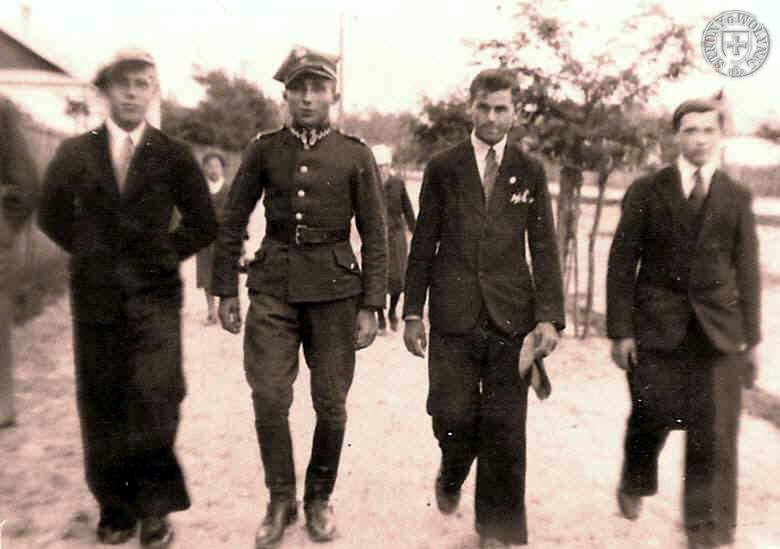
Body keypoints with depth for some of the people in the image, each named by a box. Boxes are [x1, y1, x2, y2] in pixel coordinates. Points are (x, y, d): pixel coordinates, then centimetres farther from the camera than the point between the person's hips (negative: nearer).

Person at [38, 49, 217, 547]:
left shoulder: (174, 156, 0)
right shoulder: (74, 153, 4)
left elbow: (205, 224, 6)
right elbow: (52, 215, 15)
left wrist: (165, 254, 0)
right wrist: (89, 252, 7)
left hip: (154, 297, -2)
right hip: (96, 297, 2)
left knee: (156, 403, -7)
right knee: (102, 407, 8)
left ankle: (155, 509, 12)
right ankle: (116, 507, 24)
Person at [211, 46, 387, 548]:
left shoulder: (356, 155, 1)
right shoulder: (263, 150, 4)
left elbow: (375, 236, 1)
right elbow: (232, 222, 8)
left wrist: (371, 305, -4)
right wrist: (226, 290, 4)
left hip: (334, 290, 0)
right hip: (273, 288, 1)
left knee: (331, 404, 6)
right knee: (269, 399, -3)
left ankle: (320, 498, 28)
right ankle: (281, 500, 20)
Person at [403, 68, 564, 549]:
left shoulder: (531, 172, 7)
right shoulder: (442, 168, 6)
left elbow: (544, 250, 4)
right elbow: (423, 244, 6)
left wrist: (550, 316, -6)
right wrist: (413, 311, 1)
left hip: (511, 314, 1)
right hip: (454, 313, 0)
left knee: (505, 427, 4)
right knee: (452, 415, -2)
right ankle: (452, 476, 32)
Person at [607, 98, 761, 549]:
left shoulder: (737, 198, 7)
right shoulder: (647, 191, 1)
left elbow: (747, 271, 8)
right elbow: (622, 263, -1)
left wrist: (752, 337, 5)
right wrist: (620, 330, -7)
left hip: (718, 331, 1)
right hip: (656, 326, -1)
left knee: (715, 434, 0)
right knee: (651, 419, 9)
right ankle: (635, 484, 39)